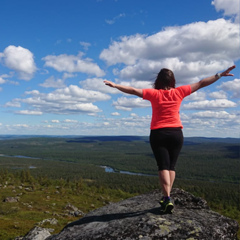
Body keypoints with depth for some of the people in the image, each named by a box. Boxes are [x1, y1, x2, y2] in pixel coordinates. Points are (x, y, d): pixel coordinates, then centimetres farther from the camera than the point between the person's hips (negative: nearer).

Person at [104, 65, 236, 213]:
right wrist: (220, 75, 12)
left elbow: (133, 91, -9)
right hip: (176, 133, 2)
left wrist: (115, 85, -3)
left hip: (158, 134, -2)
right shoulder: (179, 92, 1)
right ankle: (166, 198, 14)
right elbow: (201, 84, 6)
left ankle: (167, 198, -12)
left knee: (163, 166, -1)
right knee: (171, 166, 12)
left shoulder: (154, 94, -4)